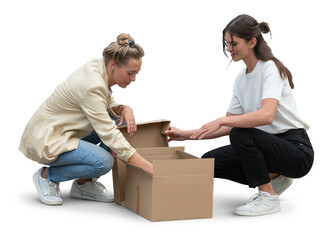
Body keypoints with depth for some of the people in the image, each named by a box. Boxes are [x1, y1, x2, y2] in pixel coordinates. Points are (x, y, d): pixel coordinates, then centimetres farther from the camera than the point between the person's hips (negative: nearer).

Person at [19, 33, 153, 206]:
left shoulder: (97, 68, -3)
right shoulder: (92, 86, -29)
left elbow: (110, 106, 13)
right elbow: (110, 135, -32)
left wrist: (125, 109, -12)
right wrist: (150, 168, -33)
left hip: (63, 131, 10)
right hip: (44, 140, -10)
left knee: (123, 124, 1)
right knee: (103, 161, -29)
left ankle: (83, 184, 7)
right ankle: (47, 175, -4)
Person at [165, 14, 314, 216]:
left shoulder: (271, 69, -16)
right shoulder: (241, 79, 9)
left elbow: (266, 115, -34)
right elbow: (229, 124, 11)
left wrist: (221, 121, -36)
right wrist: (186, 135, 4)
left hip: (297, 149, -8)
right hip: (269, 145, 8)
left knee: (240, 134, -31)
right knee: (209, 161, -3)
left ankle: (269, 197, -16)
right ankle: (273, 177, 9)